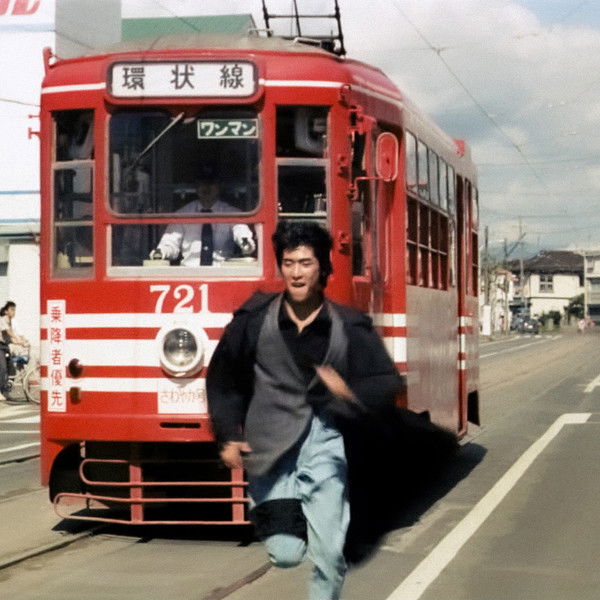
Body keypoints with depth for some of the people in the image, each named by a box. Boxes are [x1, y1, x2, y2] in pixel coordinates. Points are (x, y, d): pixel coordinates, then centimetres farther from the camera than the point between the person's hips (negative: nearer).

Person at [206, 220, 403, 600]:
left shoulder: (350, 328, 1)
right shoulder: (254, 320, 1)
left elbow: (388, 385, 4)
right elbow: (222, 379, 12)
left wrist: (350, 391, -15)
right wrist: (228, 435, 5)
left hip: (324, 444, 0)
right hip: (271, 447, 0)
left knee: (329, 556, -4)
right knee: (285, 554, -7)